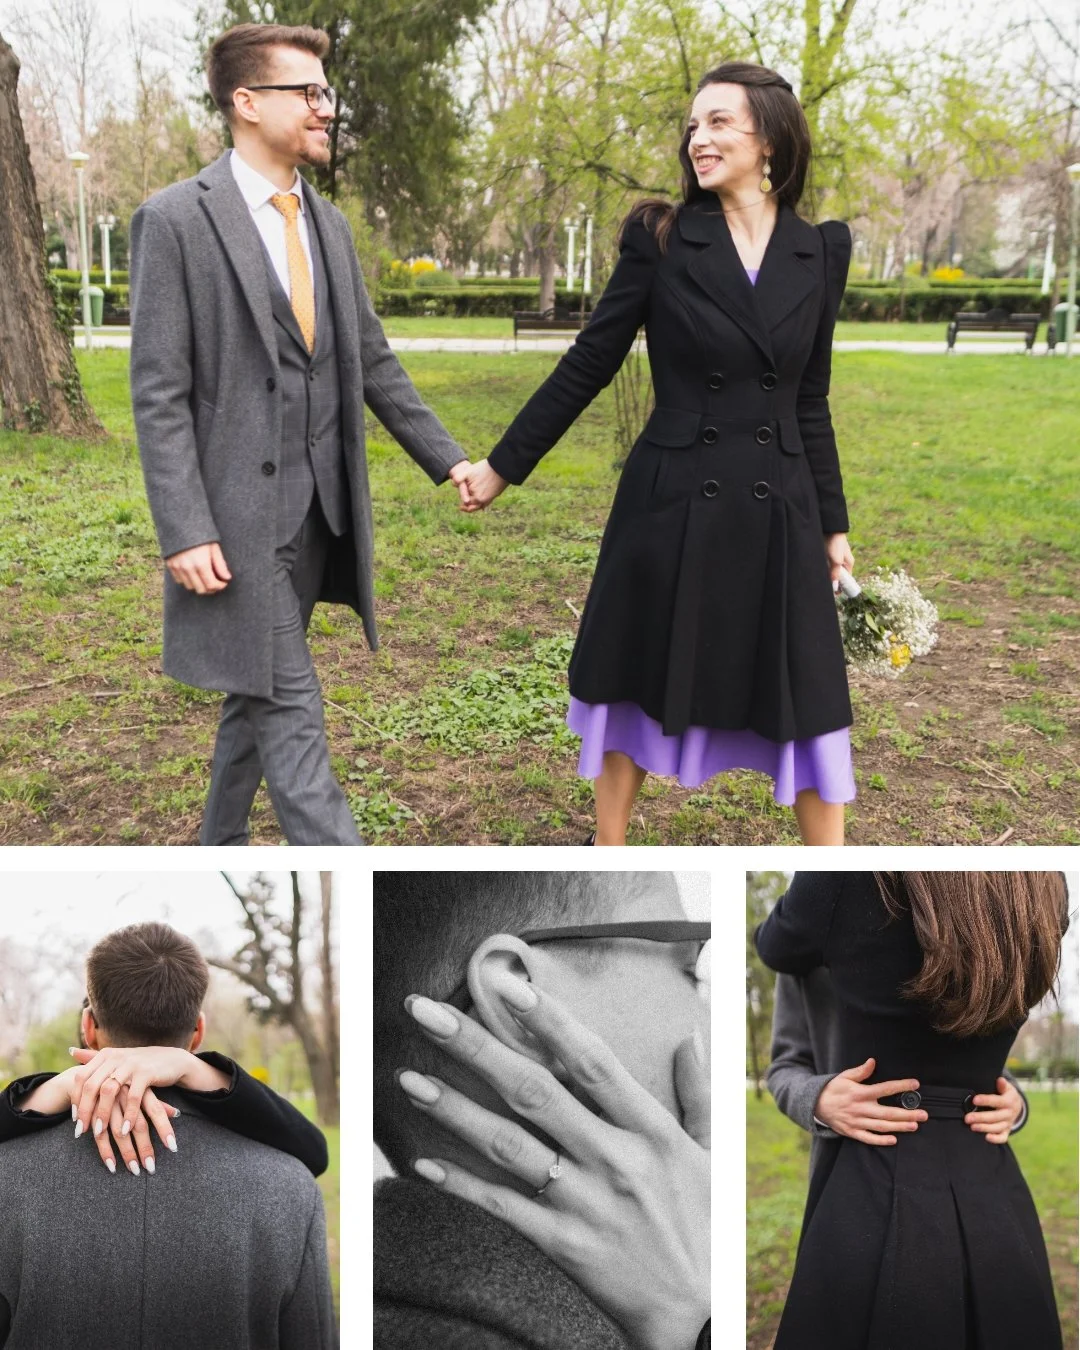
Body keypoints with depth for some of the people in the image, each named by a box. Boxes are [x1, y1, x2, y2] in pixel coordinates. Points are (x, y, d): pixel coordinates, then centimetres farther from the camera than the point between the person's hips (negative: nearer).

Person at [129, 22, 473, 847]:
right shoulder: (176, 220, -9)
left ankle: (220, 851, 33)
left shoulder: (329, 225, 12)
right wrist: (184, 532, -17)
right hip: (239, 510, -6)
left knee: (258, 690, 16)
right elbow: (159, 392, -12)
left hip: (320, 507, 7)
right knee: (291, 709, -4)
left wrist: (446, 459, 11)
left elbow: (373, 364, 16)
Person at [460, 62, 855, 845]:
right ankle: (608, 852, 28)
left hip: (776, 511, 2)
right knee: (641, 687, 10)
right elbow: (588, 365, 0)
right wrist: (504, 468, 0)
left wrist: (833, 523, 11)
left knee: (808, 698, 6)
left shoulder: (822, 251, 5)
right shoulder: (660, 238, -3)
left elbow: (810, 401, 10)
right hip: (671, 503, -2)